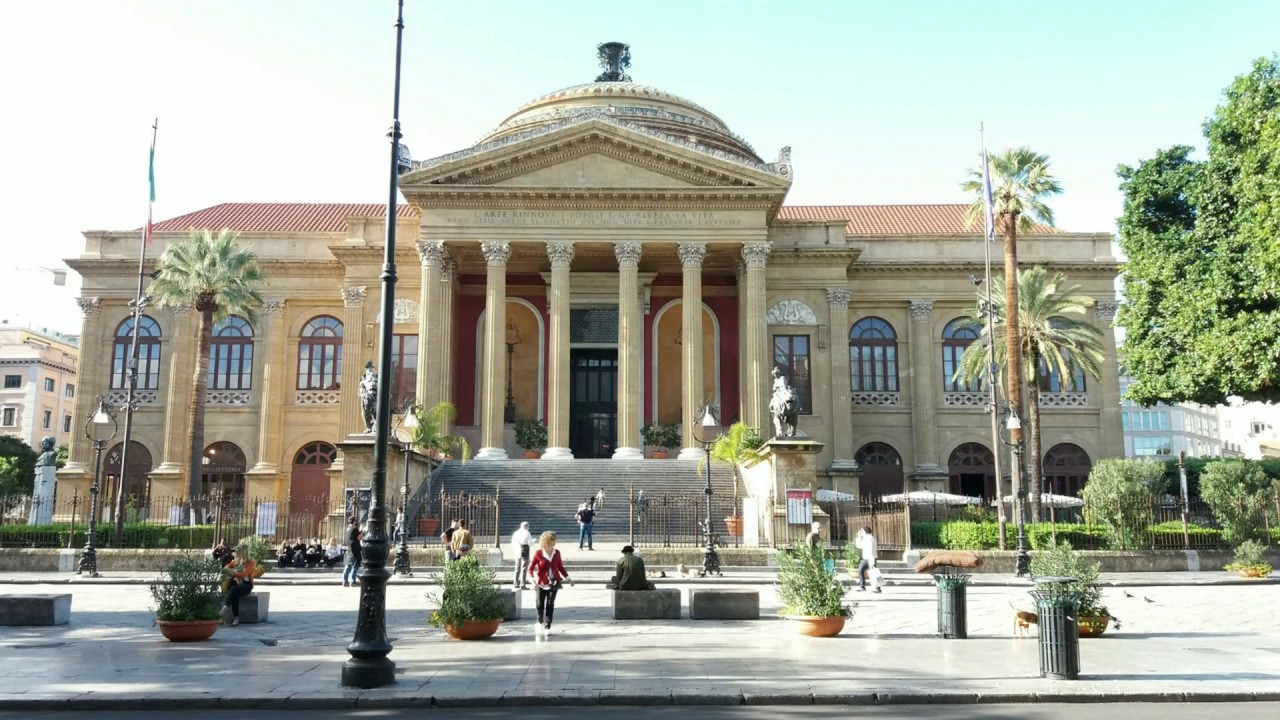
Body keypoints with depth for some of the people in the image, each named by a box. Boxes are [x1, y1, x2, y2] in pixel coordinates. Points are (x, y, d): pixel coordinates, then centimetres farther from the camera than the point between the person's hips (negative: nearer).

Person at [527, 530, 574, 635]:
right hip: (541, 583, -2)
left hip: (554, 582, 2)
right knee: (540, 604, 9)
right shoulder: (538, 553, -8)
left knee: (550, 605, -5)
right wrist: (533, 579, -18)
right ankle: (540, 622, 36)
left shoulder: (556, 553, 2)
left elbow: (560, 567, 13)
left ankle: (547, 627, 1)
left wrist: (568, 578, 14)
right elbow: (530, 568, -5)